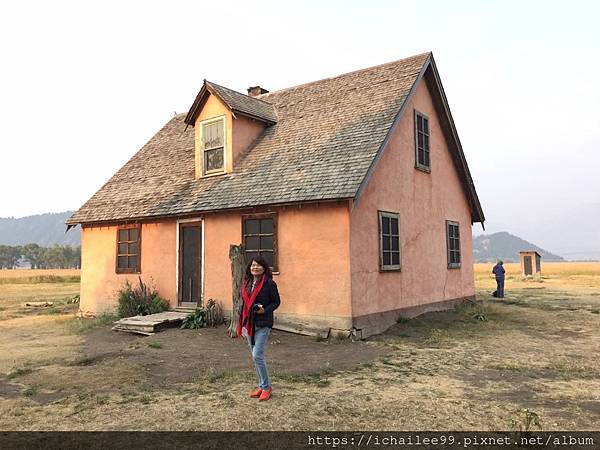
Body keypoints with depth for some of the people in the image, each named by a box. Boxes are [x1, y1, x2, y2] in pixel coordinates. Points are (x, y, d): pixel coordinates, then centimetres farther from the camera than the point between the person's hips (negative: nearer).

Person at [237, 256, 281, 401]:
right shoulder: (246, 284, 11)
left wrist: (265, 310, -21)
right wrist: (242, 325, 15)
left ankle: (266, 387, 4)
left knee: (257, 355, -11)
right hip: (249, 324, 7)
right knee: (255, 356, 12)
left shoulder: (269, 284, -9)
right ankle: (261, 386, 24)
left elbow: (276, 301, -4)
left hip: (263, 324, -7)